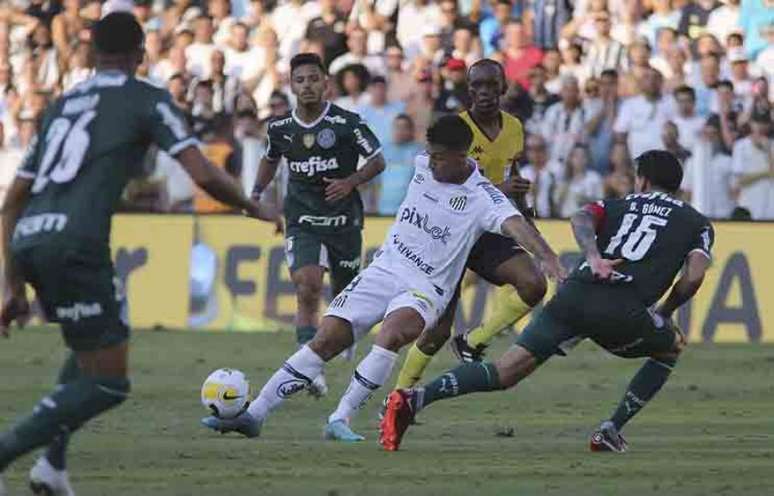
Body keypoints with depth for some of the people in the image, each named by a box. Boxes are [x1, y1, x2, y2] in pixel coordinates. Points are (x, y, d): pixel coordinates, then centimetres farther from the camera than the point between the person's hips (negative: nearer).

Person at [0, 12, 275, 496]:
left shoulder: (63, 104, 27)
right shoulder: (147, 99, 9)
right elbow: (204, 174, -1)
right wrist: (256, 209, 17)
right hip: (75, 241, -7)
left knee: (94, 346, 31)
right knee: (108, 384, 1)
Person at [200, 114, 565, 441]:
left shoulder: (482, 198, -16)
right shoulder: (422, 166, 1)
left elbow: (514, 224, -33)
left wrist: (548, 257, -49)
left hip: (426, 288, -5)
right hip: (384, 269, 5)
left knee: (391, 334, -35)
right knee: (326, 340, -7)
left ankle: (340, 419, -28)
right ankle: (254, 414, -3)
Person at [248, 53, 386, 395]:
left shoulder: (346, 123, -10)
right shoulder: (280, 128, 1)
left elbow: (378, 161, -2)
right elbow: (270, 159, 22)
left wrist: (350, 182, -17)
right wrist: (257, 194, 10)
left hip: (344, 221, -1)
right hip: (302, 223, 1)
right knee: (308, 288, -21)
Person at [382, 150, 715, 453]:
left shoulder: (616, 206, 28)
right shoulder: (697, 223, 22)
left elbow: (582, 219, 4)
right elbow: (693, 277, 5)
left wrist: (593, 256, -13)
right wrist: (664, 314, 22)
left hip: (574, 294, 3)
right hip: (622, 308, -3)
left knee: (505, 372, 0)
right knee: (669, 350, 29)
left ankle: (414, 399, -21)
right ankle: (611, 430, 15)